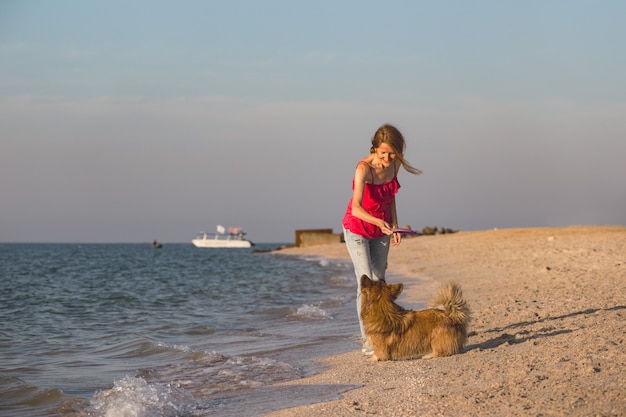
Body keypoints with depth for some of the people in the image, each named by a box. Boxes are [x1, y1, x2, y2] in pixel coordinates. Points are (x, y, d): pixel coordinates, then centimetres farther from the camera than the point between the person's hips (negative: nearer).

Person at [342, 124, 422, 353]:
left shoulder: (395, 164, -10)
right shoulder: (364, 168, -30)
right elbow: (356, 208, -40)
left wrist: (394, 226, 4)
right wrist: (379, 222, -55)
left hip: (381, 229, 6)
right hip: (357, 228, -6)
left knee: (379, 281, 9)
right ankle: (367, 340, -12)